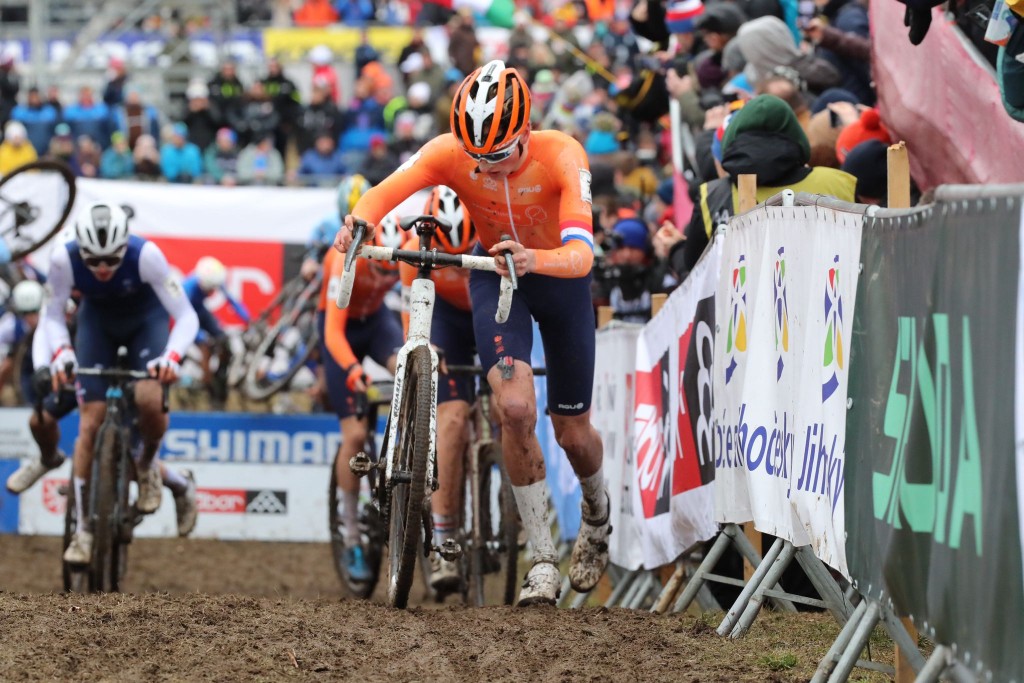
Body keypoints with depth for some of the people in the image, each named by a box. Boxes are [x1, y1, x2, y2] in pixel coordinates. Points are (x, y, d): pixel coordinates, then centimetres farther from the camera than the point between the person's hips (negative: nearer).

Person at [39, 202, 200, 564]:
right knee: (90, 423, -9)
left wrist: (172, 356, -49)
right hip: (97, 320, 1)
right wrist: (60, 352, -35)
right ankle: (83, 528, 0)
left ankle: (147, 466, 5)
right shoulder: (64, 259, -31)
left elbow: (186, 316, -31)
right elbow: (53, 316, -16)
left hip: (146, 320, -1)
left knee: (150, 399, -28)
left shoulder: (145, 255, -36)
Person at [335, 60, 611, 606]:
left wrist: (533, 260, -63)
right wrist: (358, 222, -62)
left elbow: (581, 254, -42)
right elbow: (387, 190, -39)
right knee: (515, 408, -22)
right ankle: (542, 558, -8)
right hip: (494, 275, 1)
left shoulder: (561, 156, -31)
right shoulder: (450, 153, -26)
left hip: (559, 277, -1)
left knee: (572, 434, 6)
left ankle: (596, 515, 42)